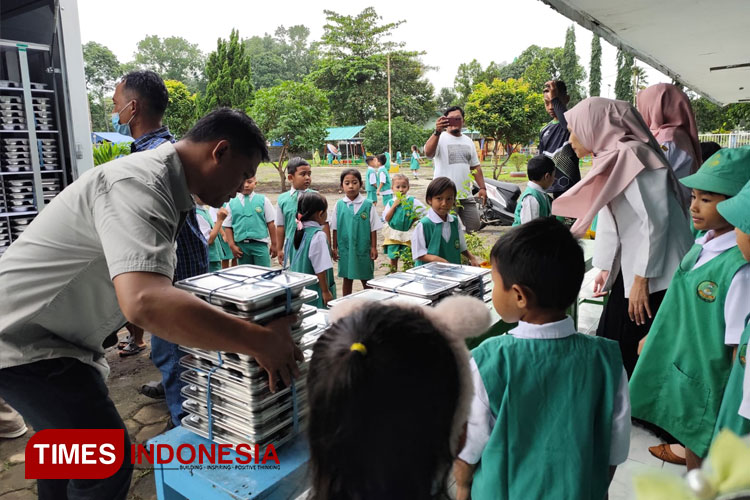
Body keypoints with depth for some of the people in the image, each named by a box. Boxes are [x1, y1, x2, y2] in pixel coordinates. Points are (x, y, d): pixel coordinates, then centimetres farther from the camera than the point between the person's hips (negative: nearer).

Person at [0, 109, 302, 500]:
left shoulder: (160, 180, 3)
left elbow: (152, 285, 12)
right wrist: (259, 342, -39)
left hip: (42, 332, 10)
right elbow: (145, 302, -46)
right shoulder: (138, 185, -30)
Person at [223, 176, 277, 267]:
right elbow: (227, 226, 7)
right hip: (241, 245, 2)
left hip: (260, 244, -2)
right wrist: (232, 245, 0)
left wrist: (273, 244, 3)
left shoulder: (263, 200, 1)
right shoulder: (232, 203, 4)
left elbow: (270, 223, 3)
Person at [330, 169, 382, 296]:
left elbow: (373, 228, -2)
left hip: (364, 248, -1)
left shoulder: (368, 205, -7)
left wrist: (373, 247, -3)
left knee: (367, 280, 10)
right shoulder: (339, 205, -2)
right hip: (345, 249, 1)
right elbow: (335, 229, 4)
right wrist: (334, 248, 4)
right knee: (347, 279, 14)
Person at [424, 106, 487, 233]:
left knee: (474, 227, 10)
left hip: (466, 195, 6)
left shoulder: (468, 141, 17)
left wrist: (482, 188, 12)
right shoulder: (440, 138, -4)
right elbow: (428, 153, -25)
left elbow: (475, 167, 20)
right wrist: (437, 132, -38)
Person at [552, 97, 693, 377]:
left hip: (654, 276, -9)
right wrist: (607, 267, 21)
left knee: (638, 356, -2)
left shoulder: (629, 157, -15)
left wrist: (642, 278, -19)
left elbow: (655, 220, -21)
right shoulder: (614, 160, 13)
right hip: (632, 270, 9)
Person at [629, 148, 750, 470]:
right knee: (691, 446, 25)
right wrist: (654, 337, 17)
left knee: (701, 457, 12)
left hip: (707, 388, -7)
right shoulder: (703, 244, -2)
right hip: (677, 368, 7)